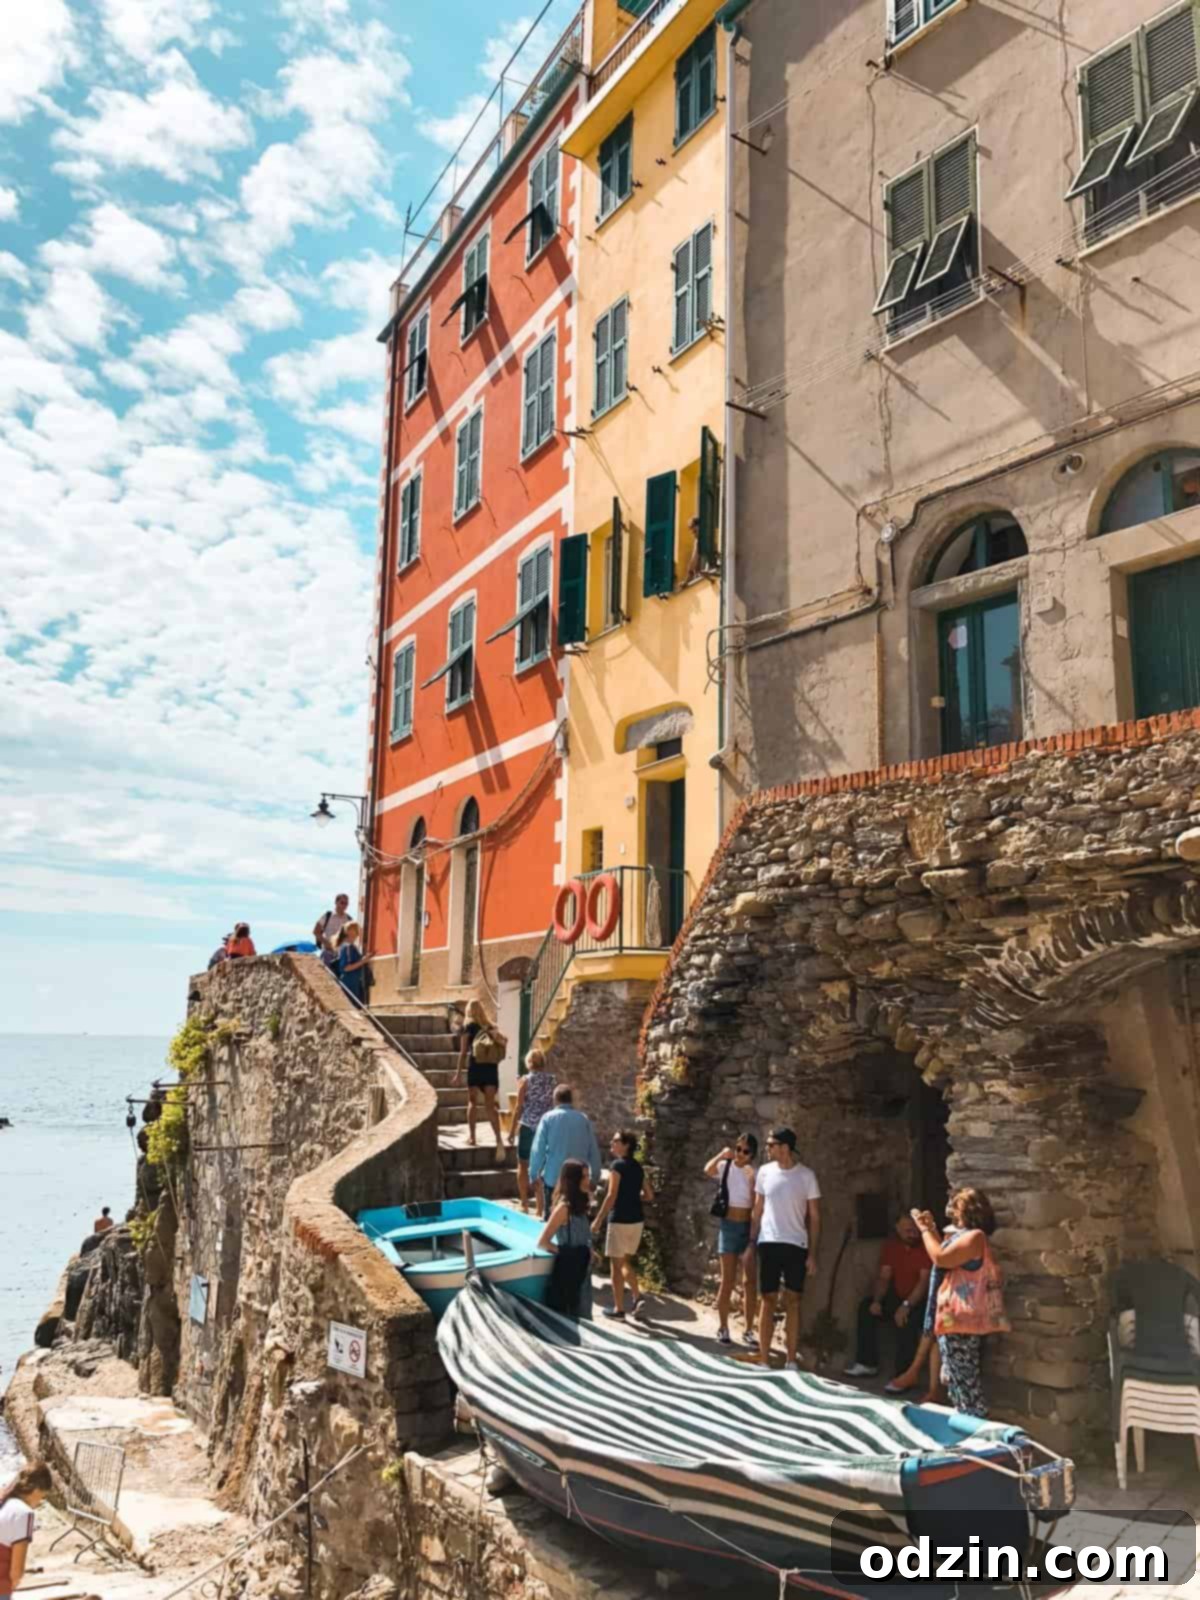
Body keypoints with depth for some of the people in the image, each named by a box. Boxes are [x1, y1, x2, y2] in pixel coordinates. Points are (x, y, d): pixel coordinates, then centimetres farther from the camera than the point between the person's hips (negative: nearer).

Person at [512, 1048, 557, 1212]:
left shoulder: (525, 1080, -6)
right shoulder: (551, 1080, 1)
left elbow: (519, 1107, -6)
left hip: (527, 1127, -3)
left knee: (523, 1165, 12)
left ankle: (524, 1204, 13)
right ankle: (541, 1206, 10)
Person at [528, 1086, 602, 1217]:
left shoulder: (548, 1118, -4)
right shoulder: (584, 1120, 3)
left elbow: (538, 1149, -6)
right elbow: (593, 1150, 7)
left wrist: (534, 1173, 2)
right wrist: (595, 1176, 16)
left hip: (553, 1178, -2)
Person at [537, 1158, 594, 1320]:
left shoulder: (578, 1205, 7)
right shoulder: (564, 1207, -18)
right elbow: (542, 1242, -20)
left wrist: (588, 1252, 2)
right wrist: (565, 1251, -8)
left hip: (581, 1267, 8)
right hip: (568, 1268, -8)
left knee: (582, 1318, 15)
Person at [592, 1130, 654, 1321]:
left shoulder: (617, 1165, -12)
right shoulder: (638, 1167, 9)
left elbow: (611, 1196, -17)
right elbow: (649, 1196, 14)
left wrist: (598, 1220, -13)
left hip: (619, 1220, -7)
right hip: (637, 1219, 7)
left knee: (616, 1264, 4)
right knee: (625, 1261, 21)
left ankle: (618, 1309, 9)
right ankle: (637, 1296, 6)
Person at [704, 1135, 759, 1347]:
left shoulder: (755, 1172, 0)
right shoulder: (725, 1167, -1)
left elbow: (757, 1204, -8)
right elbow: (708, 1171, -23)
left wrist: (753, 1180, -20)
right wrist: (722, 1154, -27)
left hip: (749, 1228, 1)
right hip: (729, 1226, -1)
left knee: (751, 1282, 2)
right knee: (728, 1281, 2)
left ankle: (750, 1329, 13)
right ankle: (723, 1328, 12)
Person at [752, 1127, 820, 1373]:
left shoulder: (806, 1175, -3)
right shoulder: (765, 1171, 3)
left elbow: (814, 1217, 0)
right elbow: (758, 1211, 9)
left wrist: (812, 1254, -3)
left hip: (796, 1246, -1)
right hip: (768, 1243, 1)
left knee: (792, 1302, 5)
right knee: (768, 1300, 3)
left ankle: (791, 1361, 12)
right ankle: (764, 1361, 8)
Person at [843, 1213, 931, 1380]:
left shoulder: (926, 1247, -17)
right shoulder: (891, 1247, 3)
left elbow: (924, 1282, -24)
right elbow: (883, 1278, 2)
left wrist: (906, 1305, -33)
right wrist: (877, 1300, -16)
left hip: (920, 1300, -7)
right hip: (897, 1296, 7)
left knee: (907, 1319, -36)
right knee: (866, 1307, -10)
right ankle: (867, 1364, -3)